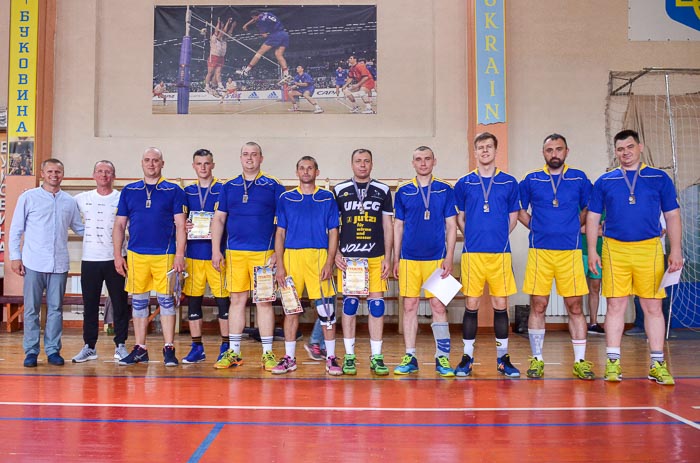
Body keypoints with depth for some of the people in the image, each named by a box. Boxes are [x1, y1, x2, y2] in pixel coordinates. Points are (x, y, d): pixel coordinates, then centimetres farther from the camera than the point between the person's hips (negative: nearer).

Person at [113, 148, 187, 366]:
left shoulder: (174, 191, 4)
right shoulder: (129, 191, 11)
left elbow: (180, 226, 1)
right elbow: (119, 225, 12)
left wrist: (179, 254, -8)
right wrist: (117, 255, 5)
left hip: (165, 255, -2)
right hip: (136, 255, 3)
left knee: (166, 301, 0)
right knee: (138, 302, 8)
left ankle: (169, 349, 6)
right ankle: (140, 349, 17)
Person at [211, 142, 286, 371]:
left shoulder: (274, 186, 3)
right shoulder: (229, 186, 11)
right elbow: (218, 219, 13)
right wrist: (216, 250, 4)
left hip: (263, 253, -2)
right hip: (234, 253, 3)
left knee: (264, 302, 1)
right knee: (237, 301, 7)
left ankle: (268, 353, 9)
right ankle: (233, 352, 16)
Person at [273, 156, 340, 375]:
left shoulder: (327, 198, 8)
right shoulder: (286, 199, 11)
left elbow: (333, 232, 6)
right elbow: (280, 233, 9)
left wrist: (329, 262, -6)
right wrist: (279, 265, 0)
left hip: (319, 256, -1)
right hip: (291, 256, 1)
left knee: (326, 308, -3)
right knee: (290, 308, 6)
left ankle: (331, 357, 7)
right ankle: (289, 358, 15)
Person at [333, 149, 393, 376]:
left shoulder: (383, 191, 9)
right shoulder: (339, 190, 7)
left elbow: (388, 226, 9)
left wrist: (388, 257, 2)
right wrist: (335, 254, -1)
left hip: (376, 257, 1)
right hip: (348, 257, 0)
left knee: (377, 305, 1)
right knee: (349, 305, 3)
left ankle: (376, 357, 10)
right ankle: (349, 356, 13)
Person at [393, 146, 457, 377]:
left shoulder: (445, 190, 5)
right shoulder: (403, 192, 8)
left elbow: (451, 226, 4)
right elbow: (398, 226, 11)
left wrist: (449, 258, -4)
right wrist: (395, 259, 6)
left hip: (436, 258, -1)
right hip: (409, 258, 1)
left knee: (438, 306, 0)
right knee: (409, 306, 4)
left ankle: (443, 358, 9)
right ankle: (410, 358, 13)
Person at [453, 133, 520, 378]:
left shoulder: (509, 182, 7)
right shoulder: (464, 183, 6)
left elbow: (513, 218, 13)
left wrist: (497, 236, 6)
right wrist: (474, 235, 5)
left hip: (500, 252, 1)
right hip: (472, 252, 0)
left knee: (501, 305, 5)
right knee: (471, 305, 2)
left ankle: (503, 358, 16)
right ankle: (467, 357, 13)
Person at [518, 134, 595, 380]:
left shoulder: (579, 178, 7)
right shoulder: (531, 180, 6)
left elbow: (588, 210, 18)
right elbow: (520, 211, 16)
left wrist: (571, 228, 10)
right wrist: (538, 229, 7)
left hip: (570, 251, 0)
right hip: (539, 251, 0)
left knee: (575, 306, 2)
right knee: (537, 306, 2)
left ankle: (580, 361, 11)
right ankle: (537, 359, 12)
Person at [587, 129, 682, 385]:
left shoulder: (660, 178, 8)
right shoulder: (605, 181, 9)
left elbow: (672, 216, 8)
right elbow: (592, 217, 9)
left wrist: (675, 250, 0)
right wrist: (592, 251, 1)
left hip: (649, 249, 0)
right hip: (614, 249, 0)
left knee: (653, 307, 3)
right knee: (615, 306, 1)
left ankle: (657, 364, 12)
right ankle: (613, 362, 8)